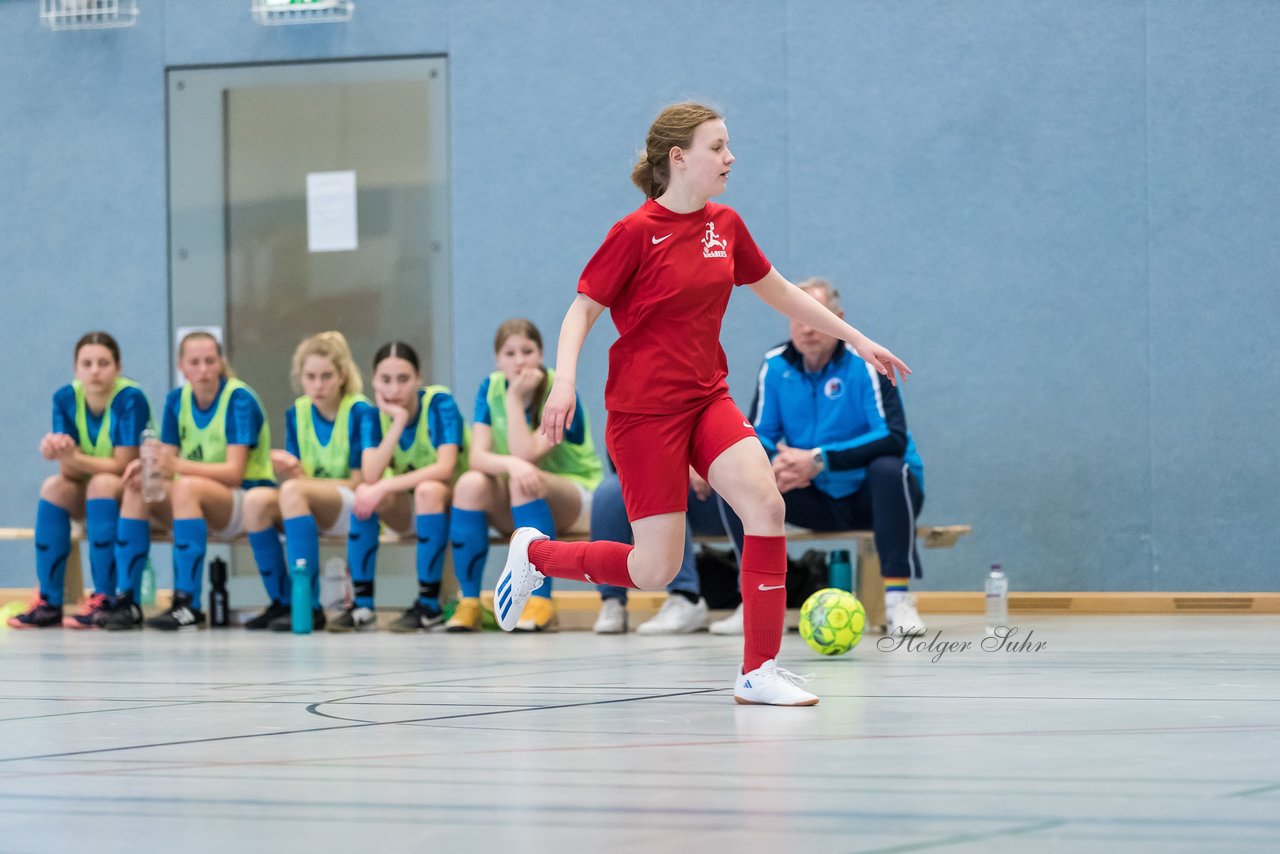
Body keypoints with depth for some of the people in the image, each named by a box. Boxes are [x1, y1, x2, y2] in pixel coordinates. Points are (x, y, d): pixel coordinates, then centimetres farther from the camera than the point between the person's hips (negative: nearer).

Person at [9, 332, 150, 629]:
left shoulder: (131, 399, -23)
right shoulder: (66, 398, -9)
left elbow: (122, 466, -23)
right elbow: (70, 473, -12)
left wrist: (73, 457, -33)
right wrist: (60, 452, -34)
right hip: (90, 495, 5)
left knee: (101, 483, -33)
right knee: (53, 487, -22)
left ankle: (104, 600, -33)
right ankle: (49, 603, -21)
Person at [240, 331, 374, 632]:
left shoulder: (361, 412, -9)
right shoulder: (297, 413, 8)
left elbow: (358, 482, -10)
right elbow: (296, 474, 7)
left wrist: (302, 478, -16)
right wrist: (290, 471, -17)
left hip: (352, 509, -5)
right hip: (313, 507, 5)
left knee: (292, 491, -34)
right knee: (256, 499, -24)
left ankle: (308, 605, -36)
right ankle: (282, 603, -16)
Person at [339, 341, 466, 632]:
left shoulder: (440, 404, -17)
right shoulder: (375, 417, -6)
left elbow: (445, 469, -29)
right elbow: (371, 476, -21)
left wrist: (386, 486, -34)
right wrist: (398, 422, -27)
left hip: (450, 502, -4)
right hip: (407, 510, 4)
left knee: (427, 490, -37)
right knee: (364, 493, -25)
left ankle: (430, 605, -30)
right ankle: (362, 606, -21)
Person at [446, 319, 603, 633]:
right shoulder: (491, 388, -5)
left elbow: (527, 455, -27)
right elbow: (478, 457, -16)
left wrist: (515, 399, -27)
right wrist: (512, 464, -38)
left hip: (577, 495, -4)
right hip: (514, 508, 4)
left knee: (525, 483, -37)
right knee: (470, 484, -28)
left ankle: (541, 601, -32)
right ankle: (469, 602, -22)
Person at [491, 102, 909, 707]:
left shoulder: (725, 226, 6)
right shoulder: (636, 233, -12)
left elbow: (779, 293, 20)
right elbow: (581, 311, -8)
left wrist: (857, 340, 21)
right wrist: (565, 379, -24)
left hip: (707, 399, 6)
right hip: (644, 411, -6)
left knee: (766, 504, -19)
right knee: (655, 570, -5)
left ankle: (759, 670, -13)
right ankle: (535, 553, 22)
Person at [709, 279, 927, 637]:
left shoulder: (864, 363, -15)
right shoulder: (776, 365, -2)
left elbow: (893, 437, -24)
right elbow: (758, 435, 2)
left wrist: (819, 460, -32)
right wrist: (774, 465, -24)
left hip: (871, 499, -4)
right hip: (819, 502, 4)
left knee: (889, 468, -37)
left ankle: (898, 598, -33)